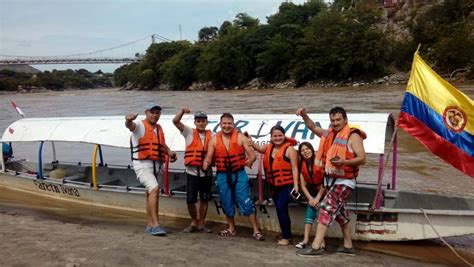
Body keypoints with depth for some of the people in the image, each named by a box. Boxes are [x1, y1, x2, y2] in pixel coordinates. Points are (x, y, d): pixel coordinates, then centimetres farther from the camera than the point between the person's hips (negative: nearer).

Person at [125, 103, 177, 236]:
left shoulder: (159, 128, 17)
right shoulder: (140, 125, -4)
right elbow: (130, 125, -27)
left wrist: (169, 152, 9)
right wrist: (129, 120, -51)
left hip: (157, 165, 7)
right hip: (143, 164, -7)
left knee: (151, 194, 14)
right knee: (154, 189, -24)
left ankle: (150, 225, 23)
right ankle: (155, 224, -23)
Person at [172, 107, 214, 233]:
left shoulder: (211, 136, 7)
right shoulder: (189, 132, 2)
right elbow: (175, 121, -9)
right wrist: (182, 111, -25)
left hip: (206, 172, 2)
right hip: (192, 172, -1)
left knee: (204, 199, 9)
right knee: (190, 200, 1)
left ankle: (201, 224, 24)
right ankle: (194, 222, 22)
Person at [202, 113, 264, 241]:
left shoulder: (240, 138, -5)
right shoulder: (214, 140, 2)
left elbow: (252, 154, -9)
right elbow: (209, 157, 2)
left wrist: (250, 160, -33)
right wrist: (206, 163, -22)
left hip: (239, 174, -3)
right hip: (222, 175, 3)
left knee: (246, 202, -5)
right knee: (227, 203, 13)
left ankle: (256, 230, 3)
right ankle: (231, 228, 32)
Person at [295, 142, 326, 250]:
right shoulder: (302, 165, -1)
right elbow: (302, 185, 0)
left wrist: (318, 198, -14)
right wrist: (310, 198, -9)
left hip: (323, 192, -5)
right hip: (311, 193, 5)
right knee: (309, 214, -4)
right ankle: (305, 240, -5)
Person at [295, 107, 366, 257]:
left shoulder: (353, 136, -10)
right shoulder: (330, 134, 12)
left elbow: (362, 158, -16)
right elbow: (313, 128, 18)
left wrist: (344, 162, -32)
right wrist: (304, 116, -1)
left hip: (344, 181, -9)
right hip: (331, 180, 9)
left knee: (327, 208, -15)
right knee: (339, 212, 15)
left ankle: (316, 247, -15)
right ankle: (348, 246, 27)